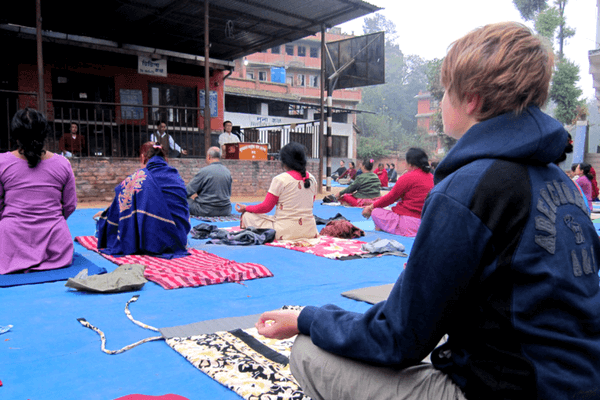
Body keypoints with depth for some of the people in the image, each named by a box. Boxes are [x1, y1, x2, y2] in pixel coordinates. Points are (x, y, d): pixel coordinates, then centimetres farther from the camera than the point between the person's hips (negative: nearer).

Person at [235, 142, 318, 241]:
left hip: (286, 231, -7)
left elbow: (266, 207, -5)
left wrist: (246, 208, 12)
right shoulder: (312, 179, 5)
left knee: (247, 216, 7)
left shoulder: (280, 179, -12)